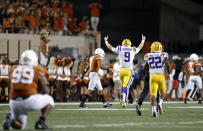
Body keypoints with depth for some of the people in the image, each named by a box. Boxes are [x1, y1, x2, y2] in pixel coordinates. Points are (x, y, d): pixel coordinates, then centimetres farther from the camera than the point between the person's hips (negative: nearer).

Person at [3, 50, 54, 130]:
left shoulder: (13, 70, 15)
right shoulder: (38, 71, 5)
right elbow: (45, 91, 11)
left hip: (14, 102, 4)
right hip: (30, 101, -3)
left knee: (19, 126, 22)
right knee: (49, 100, 24)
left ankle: (10, 119, -12)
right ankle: (41, 122, 8)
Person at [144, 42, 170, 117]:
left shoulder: (148, 56, 7)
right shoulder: (163, 55, 0)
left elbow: (145, 69, 14)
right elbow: (167, 64, -14)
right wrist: (168, 70, 6)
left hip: (152, 76, 1)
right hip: (161, 76, -1)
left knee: (153, 94, -2)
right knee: (162, 92, 20)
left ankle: (153, 109, -22)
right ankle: (160, 103, -7)